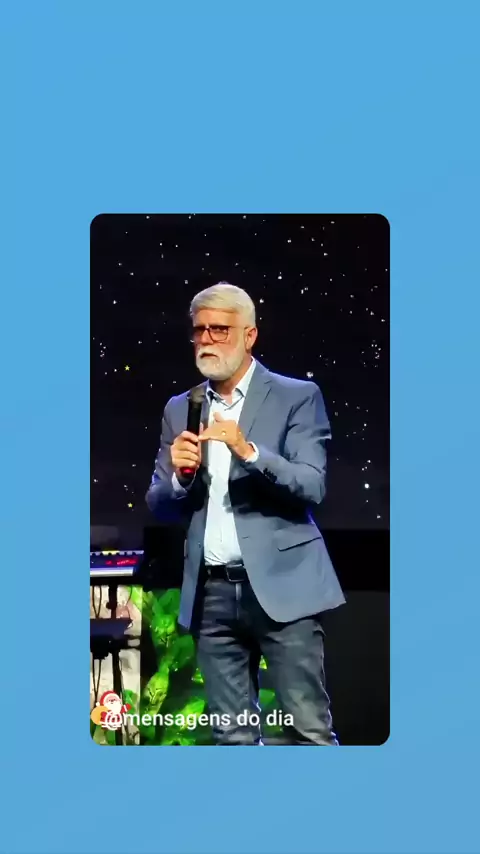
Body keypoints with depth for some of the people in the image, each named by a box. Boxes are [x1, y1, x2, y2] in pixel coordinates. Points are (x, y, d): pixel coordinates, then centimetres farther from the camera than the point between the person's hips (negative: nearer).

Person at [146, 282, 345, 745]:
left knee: (309, 728, -5)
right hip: (212, 593, 4)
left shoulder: (296, 396, 1)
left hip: (280, 586, -4)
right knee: (233, 735, 9)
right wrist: (179, 474, -8)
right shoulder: (179, 409, 13)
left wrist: (249, 451, -23)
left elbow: (312, 486, -9)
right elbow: (157, 503, 13)